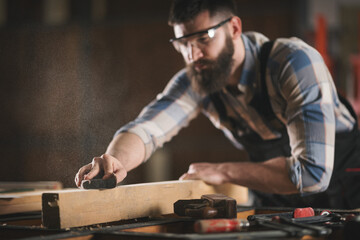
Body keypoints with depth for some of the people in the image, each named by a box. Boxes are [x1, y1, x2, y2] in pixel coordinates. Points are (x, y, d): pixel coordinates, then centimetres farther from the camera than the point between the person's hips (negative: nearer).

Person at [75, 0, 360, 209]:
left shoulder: (296, 63, -26)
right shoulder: (194, 82, -9)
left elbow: (313, 172, -32)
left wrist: (224, 172, -25)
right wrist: (116, 161, -42)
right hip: (275, 204, 4)